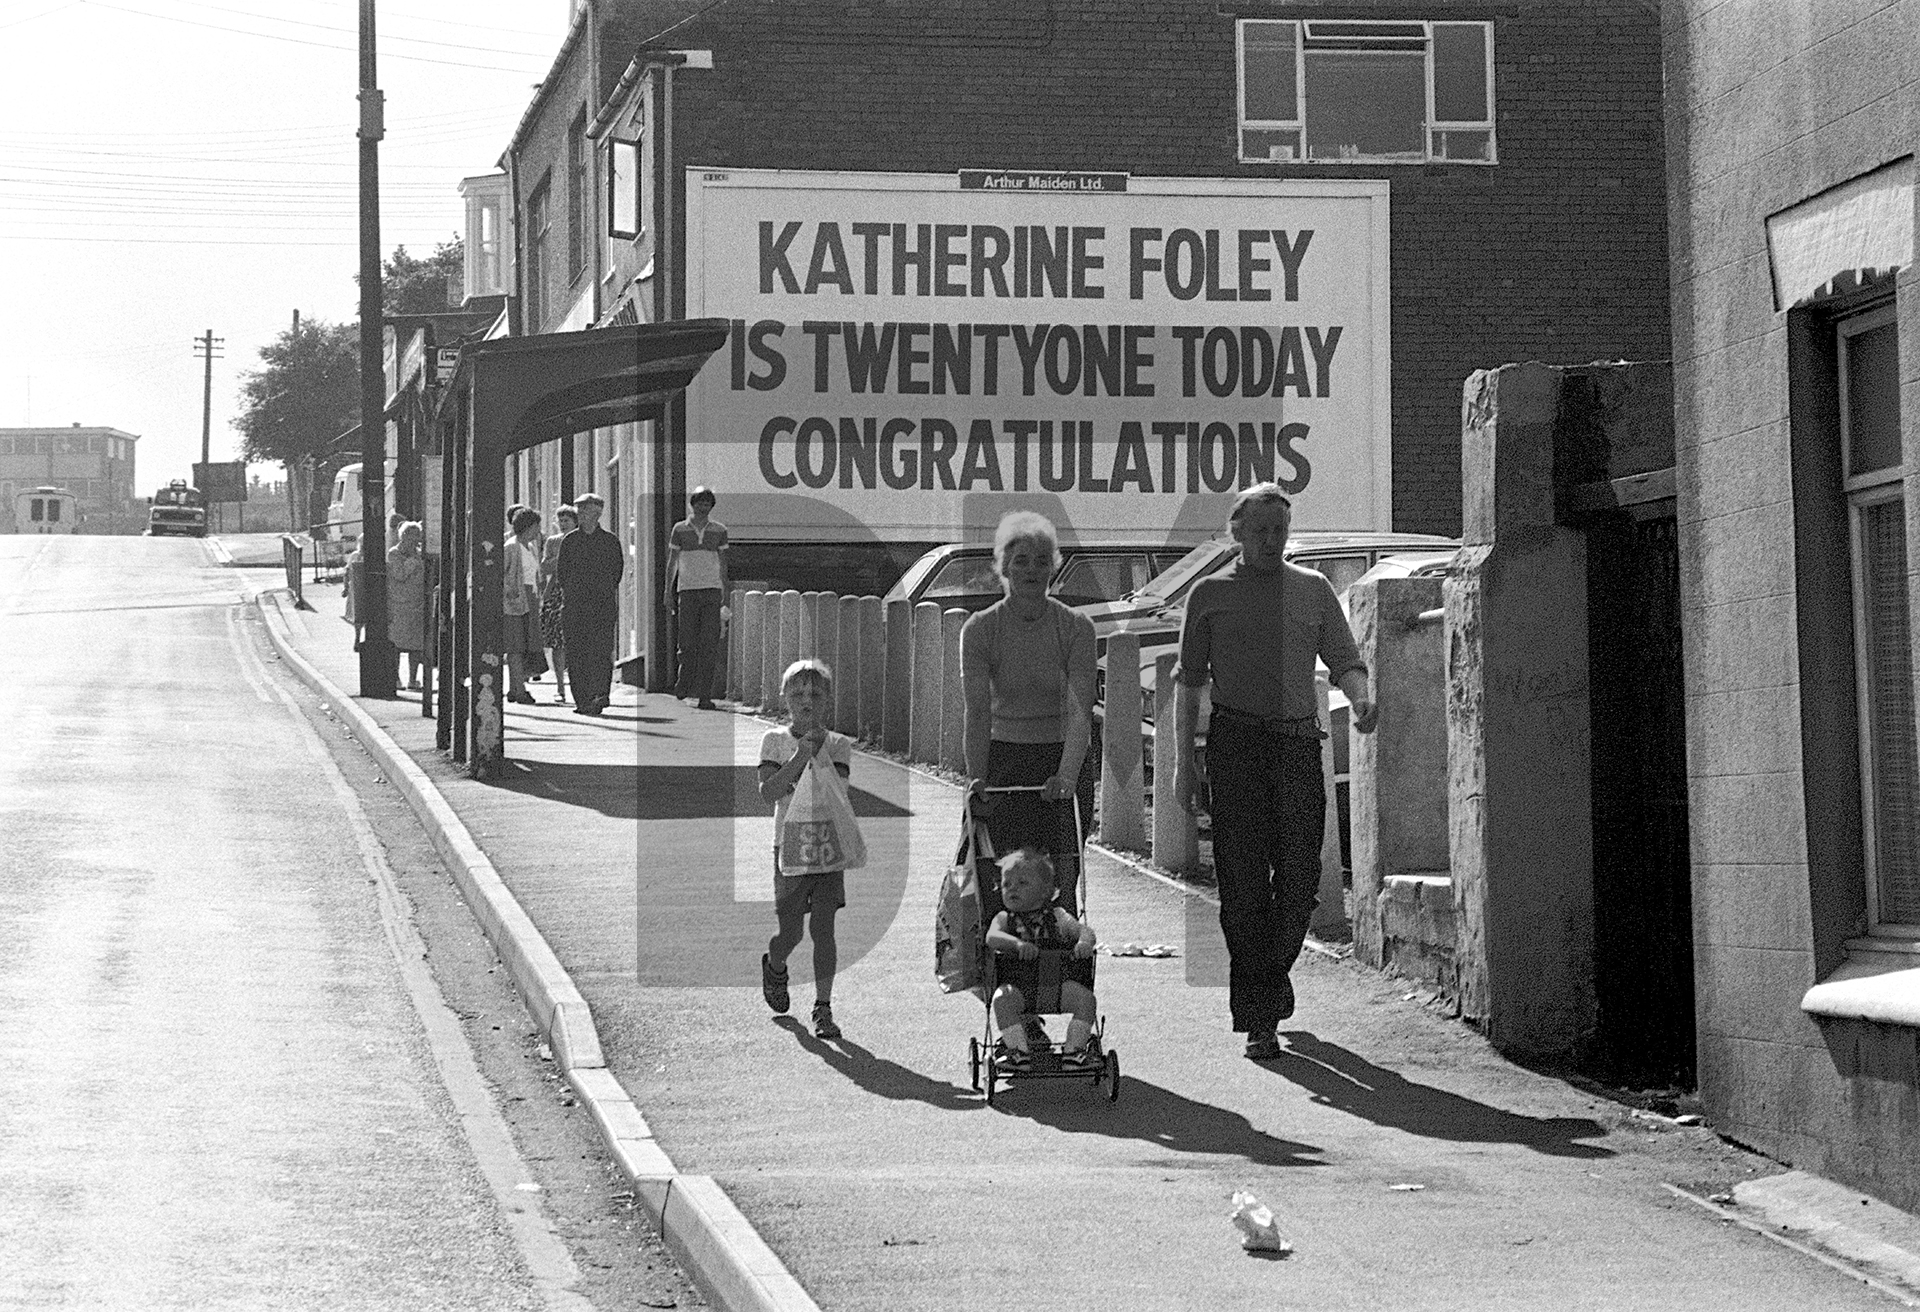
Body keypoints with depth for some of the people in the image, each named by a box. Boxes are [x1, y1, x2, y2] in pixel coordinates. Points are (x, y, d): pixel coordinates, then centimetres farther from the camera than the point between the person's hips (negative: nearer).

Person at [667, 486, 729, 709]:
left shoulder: (719, 530, 8)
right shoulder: (680, 529, 5)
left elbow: (723, 564, 13)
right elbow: (672, 562, 9)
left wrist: (725, 596, 9)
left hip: (712, 590, 0)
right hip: (687, 590, 0)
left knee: (709, 645, -7)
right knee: (687, 642, -2)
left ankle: (705, 695, -7)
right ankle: (685, 682, 24)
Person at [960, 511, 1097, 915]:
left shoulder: (1076, 628, -6)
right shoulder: (980, 630, -5)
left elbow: (1080, 710, -16)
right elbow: (977, 710, -13)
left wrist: (1067, 774, -30)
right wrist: (976, 777, -26)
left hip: (1063, 758, 0)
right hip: (1004, 758, 0)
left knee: (1062, 880, -5)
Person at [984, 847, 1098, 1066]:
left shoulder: (1056, 916, 13)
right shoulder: (1005, 919, 11)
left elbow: (1083, 929, 1)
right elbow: (992, 937, -10)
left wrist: (1085, 942, -26)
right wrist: (1017, 944, -32)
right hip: (1017, 984, -1)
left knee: (1086, 998, -22)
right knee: (1002, 1000, -31)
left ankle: (1074, 1048, -12)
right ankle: (1017, 1048, -23)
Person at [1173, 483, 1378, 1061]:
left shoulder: (1314, 589, 13)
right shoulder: (1210, 594, 8)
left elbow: (1345, 661, 9)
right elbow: (1189, 681, 9)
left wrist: (1361, 698, -15)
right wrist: (1184, 759, 1)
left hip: (1299, 742, 2)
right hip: (1236, 742, -2)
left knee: (1300, 878, 0)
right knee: (1244, 882, -5)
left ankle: (1273, 971, 28)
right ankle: (1258, 1018, -2)